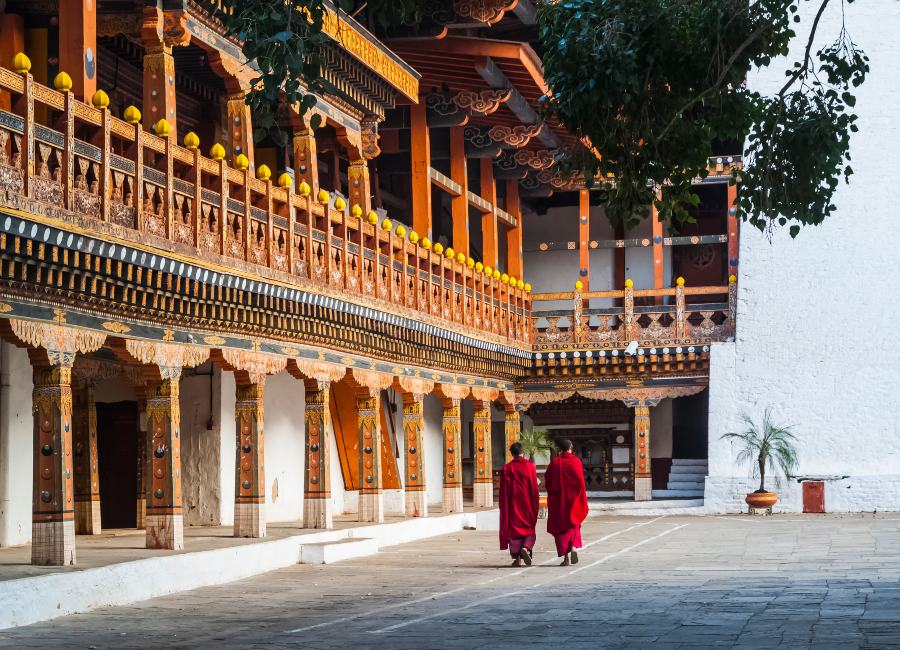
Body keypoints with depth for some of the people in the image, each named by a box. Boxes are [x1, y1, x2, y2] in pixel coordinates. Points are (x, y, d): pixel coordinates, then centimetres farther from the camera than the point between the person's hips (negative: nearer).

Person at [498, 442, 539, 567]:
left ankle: (517, 559, 2)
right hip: (527, 504, 0)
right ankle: (525, 548, -16)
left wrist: (504, 506, 5)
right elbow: (535, 487, -2)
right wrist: (535, 506, 6)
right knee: (529, 528, 11)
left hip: (512, 505, 0)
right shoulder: (530, 466, -4)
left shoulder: (507, 468, -4)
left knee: (513, 529, 6)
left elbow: (503, 490, -3)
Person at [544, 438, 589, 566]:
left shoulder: (555, 462, -3)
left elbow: (547, 480, -2)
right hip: (573, 498, 0)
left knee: (560, 526, 6)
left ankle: (565, 557, 0)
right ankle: (573, 547, -7)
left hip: (558, 499, 0)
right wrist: (583, 500, 0)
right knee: (573, 523, 17)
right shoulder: (576, 461, -5)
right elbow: (581, 481, -7)